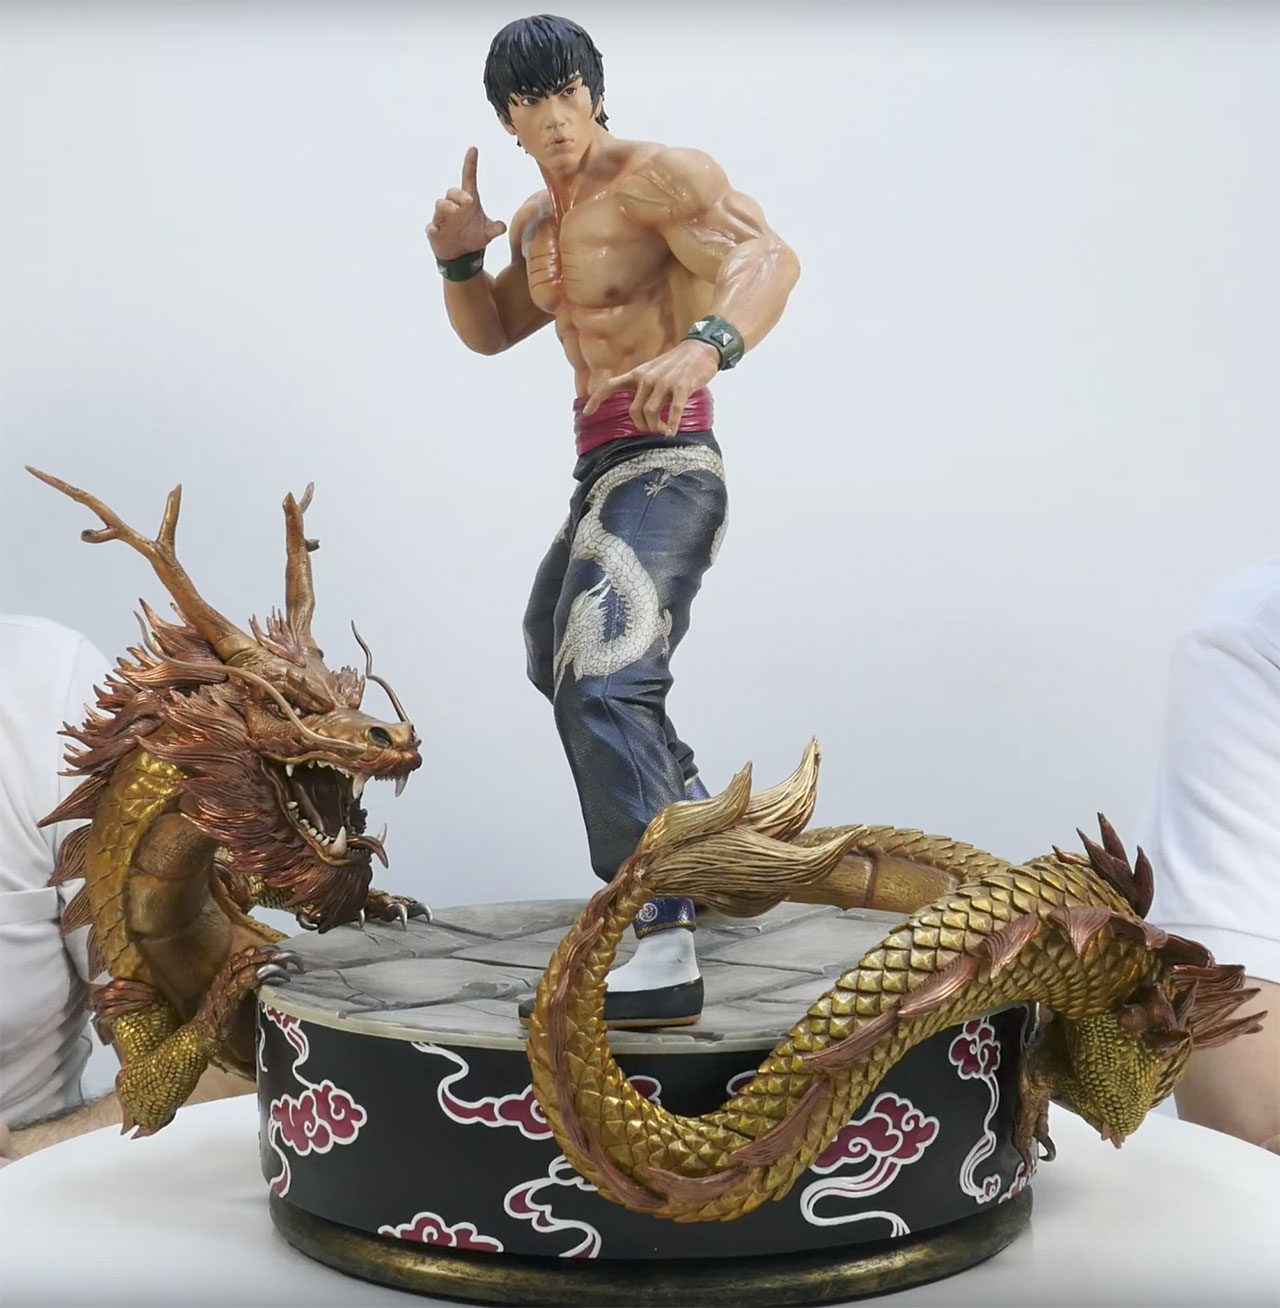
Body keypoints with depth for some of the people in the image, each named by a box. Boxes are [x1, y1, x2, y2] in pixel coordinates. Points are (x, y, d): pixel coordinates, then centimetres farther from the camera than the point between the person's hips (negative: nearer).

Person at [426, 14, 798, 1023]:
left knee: (602, 686, -28)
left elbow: (768, 256, -28)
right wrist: (459, 260, 3)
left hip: (659, 468, -10)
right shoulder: (538, 221, 16)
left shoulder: (656, 176, -12)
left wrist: (706, 345, -49)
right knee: (556, 653, 30)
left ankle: (663, 951, -34)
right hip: (601, 471, 10)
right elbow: (490, 333, 25)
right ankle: (690, 812, 50)